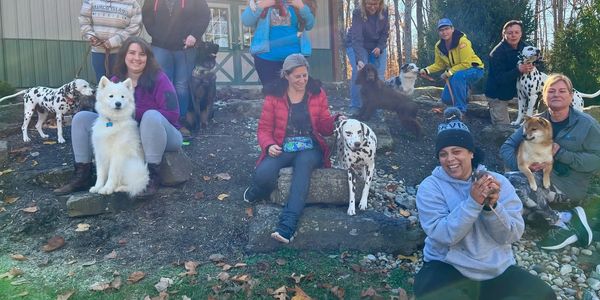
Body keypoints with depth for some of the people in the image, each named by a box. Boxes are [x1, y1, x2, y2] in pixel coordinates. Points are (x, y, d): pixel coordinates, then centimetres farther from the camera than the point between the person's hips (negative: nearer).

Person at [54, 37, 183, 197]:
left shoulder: (159, 79, -13)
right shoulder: (115, 81, 3)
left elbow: (172, 114, -20)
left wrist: (134, 112, -21)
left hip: (160, 135, -5)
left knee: (151, 116, -39)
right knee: (81, 118, -2)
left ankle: (153, 176, -31)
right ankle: (82, 175, -3)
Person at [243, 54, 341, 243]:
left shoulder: (317, 93, 6)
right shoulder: (274, 96, 3)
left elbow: (323, 126, 9)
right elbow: (264, 129, 4)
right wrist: (269, 145, -16)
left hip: (309, 149, 0)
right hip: (282, 149, 0)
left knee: (304, 165, -37)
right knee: (263, 174, -31)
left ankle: (287, 224, -45)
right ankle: (257, 192, 10)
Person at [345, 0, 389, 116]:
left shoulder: (384, 12, -14)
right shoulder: (358, 14, -27)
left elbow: (385, 33, -2)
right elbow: (357, 39, -35)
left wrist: (380, 47, -19)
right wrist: (359, 60, -46)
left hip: (377, 47, 4)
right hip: (357, 46, -4)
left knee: (379, 75, -8)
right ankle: (355, 107, -15)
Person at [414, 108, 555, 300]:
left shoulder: (499, 182, 1)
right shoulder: (430, 187, -8)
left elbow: (512, 235, -4)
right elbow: (442, 235, -18)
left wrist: (492, 205, -21)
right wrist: (473, 202, -26)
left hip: (499, 270, 3)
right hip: (449, 269, -3)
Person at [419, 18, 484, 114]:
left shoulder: (462, 41, -26)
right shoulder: (439, 46, -7)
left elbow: (466, 64, -26)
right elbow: (439, 65, 2)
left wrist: (448, 72, -28)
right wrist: (426, 70, -14)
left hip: (474, 69, -6)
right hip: (456, 72, 7)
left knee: (457, 76, -38)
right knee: (446, 99, -3)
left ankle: (461, 109, -26)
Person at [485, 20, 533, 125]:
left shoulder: (523, 47, -2)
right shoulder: (497, 53, -22)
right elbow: (499, 78, -28)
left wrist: (529, 67, -17)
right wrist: (518, 70, -40)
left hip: (509, 92, 6)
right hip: (497, 95, -6)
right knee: (503, 126, -3)